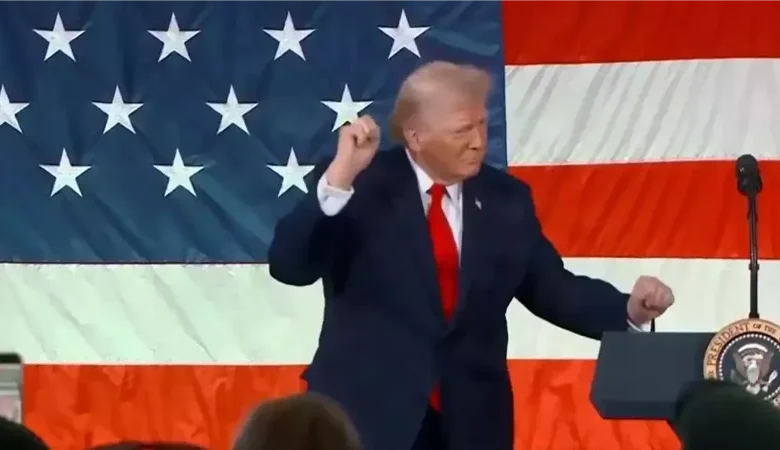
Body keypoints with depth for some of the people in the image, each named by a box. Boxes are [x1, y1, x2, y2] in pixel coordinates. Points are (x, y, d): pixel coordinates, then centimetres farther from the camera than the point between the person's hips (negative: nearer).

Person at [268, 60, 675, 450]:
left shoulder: (506, 198, 7)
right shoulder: (361, 186, -5)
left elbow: (552, 288, 12)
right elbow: (289, 267, -14)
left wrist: (629, 309, -6)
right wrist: (338, 178, -24)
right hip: (367, 414, -4)